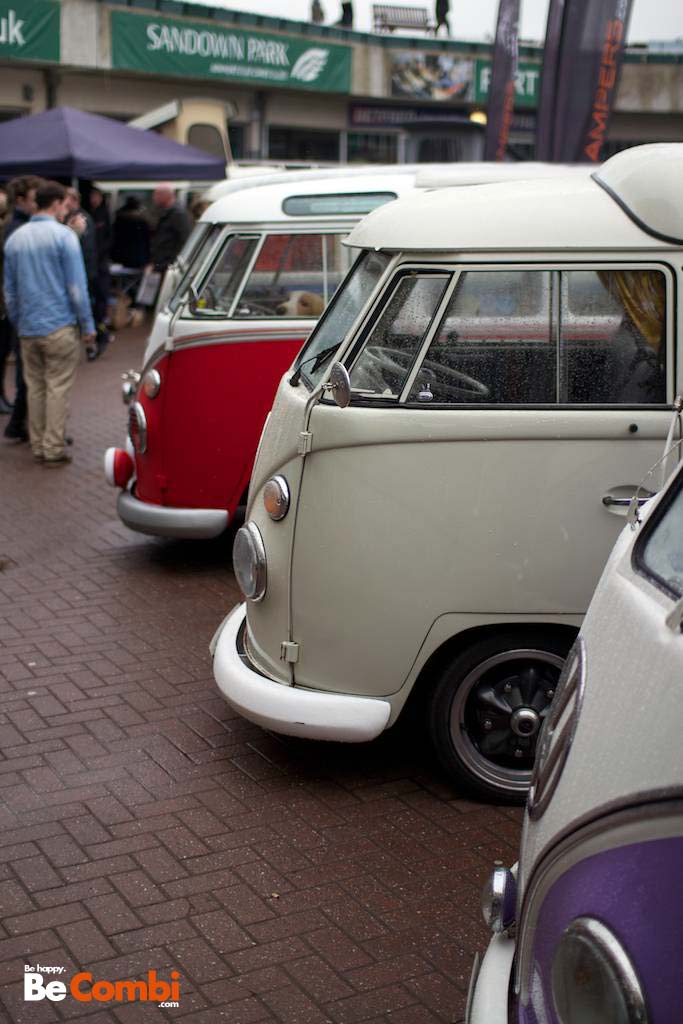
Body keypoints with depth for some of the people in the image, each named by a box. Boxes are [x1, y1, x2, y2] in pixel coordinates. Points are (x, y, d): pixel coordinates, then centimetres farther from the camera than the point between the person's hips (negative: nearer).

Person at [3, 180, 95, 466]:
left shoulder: (15, 239, 8)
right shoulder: (63, 235, -10)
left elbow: (9, 290, 14)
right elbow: (77, 287, -11)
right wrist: (88, 326, -4)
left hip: (28, 329, 5)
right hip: (59, 327, -5)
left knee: (35, 387, 13)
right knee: (58, 388, 1)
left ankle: (38, 446, 18)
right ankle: (54, 449, 3)